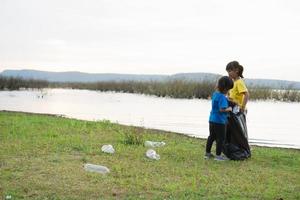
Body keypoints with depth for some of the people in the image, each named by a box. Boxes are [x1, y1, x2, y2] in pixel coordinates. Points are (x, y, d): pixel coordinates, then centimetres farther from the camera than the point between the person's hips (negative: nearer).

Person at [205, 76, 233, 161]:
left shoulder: (215, 93, 6)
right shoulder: (222, 97, -22)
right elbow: (222, 109, -29)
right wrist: (229, 109, -11)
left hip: (212, 119, 9)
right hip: (220, 121, -9)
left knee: (211, 136, 20)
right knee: (220, 138, 4)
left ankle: (207, 153, 29)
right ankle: (218, 155, 10)